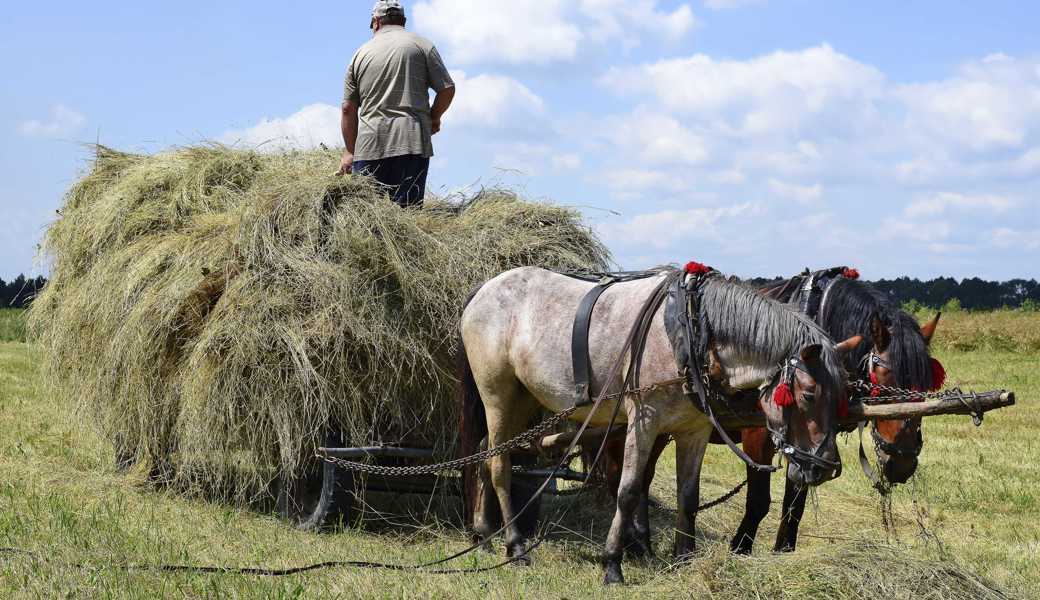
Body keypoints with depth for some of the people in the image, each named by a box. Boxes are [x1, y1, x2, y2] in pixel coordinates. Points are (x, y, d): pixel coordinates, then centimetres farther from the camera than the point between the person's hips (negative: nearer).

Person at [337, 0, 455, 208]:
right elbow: (447, 89, 2)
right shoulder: (422, 45, 8)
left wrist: (350, 152, 21)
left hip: (370, 144, 1)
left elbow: (348, 109, 15)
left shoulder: (360, 54, 14)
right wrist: (434, 118, 20)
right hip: (413, 142, -1)